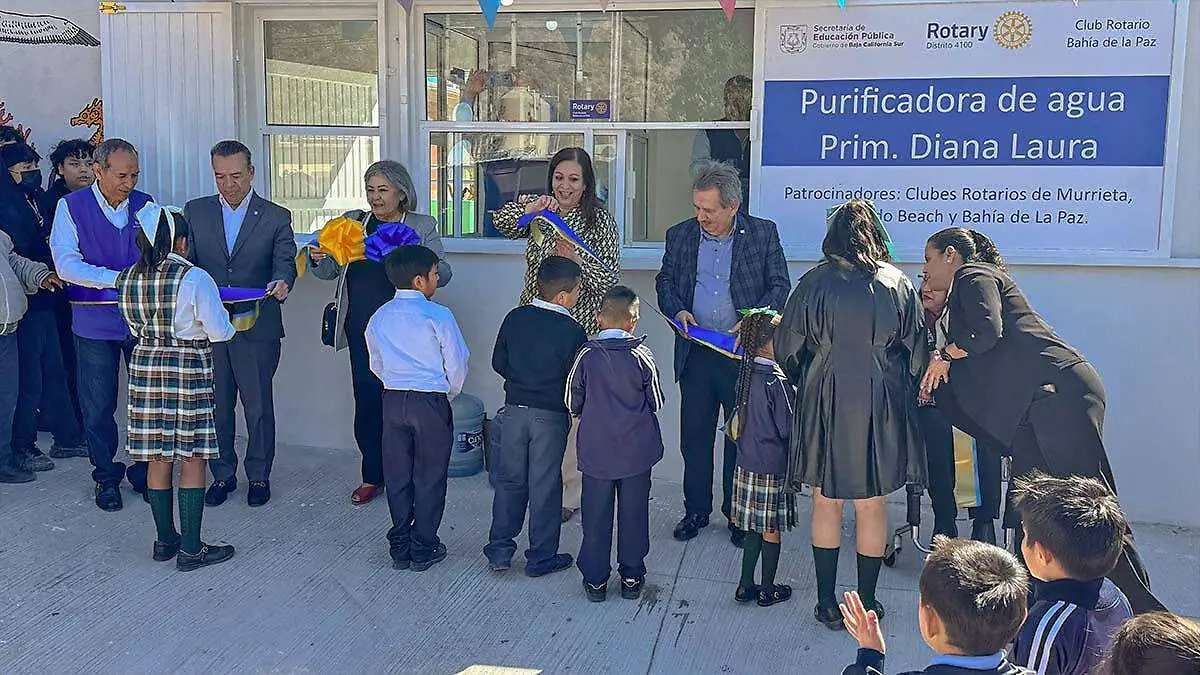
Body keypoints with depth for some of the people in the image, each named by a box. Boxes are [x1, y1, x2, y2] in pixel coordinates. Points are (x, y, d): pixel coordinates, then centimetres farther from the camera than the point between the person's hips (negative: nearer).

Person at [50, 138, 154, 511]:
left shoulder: (145, 204, 4)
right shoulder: (72, 206, -5)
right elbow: (66, 264, -13)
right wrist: (119, 279, -23)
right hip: (96, 323, -2)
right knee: (98, 407, 6)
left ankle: (144, 472, 22)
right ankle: (107, 477, 22)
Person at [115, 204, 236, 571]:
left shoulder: (127, 279, 5)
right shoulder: (194, 278, -14)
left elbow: (135, 327, 15)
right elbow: (219, 331, -11)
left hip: (145, 366, 6)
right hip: (189, 371, -6)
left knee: (158, 458, 12)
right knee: (192, 459, 1)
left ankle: (165, 540, 23)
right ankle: (191, 549, 5)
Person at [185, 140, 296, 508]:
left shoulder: (276, 217, 1)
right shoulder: (196, 211, 8)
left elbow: (285, 261, -7)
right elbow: (185, 260, 6)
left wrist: (281, 282, -31)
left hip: (257, 328, -2)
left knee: (258, 405, 5)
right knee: (216, 404, 11)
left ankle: (259, 475, 21)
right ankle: (222, 474, 26)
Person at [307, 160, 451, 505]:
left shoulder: (423, 227, 5)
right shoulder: (352, 222, 14)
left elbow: (443, 273, -3)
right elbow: (329, 270, 12)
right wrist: (318, 259, -11)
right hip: (361, 325, 2)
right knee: (367, 397, 1)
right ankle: (372, 475, 13)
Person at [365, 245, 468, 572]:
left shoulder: (379, 318, 3)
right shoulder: (438, 315, -12)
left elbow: (376, 365, 12)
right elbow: (457, 364, -7)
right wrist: (449, 393, 11)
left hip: (393, 401, 5)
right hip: (431, 402, -5)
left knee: (397, 475, 13)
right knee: (429, 477, 7)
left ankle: (400, 548, 21)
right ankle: (423, 550, 14)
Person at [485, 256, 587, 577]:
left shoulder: (514, 318, -1)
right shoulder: (572, 331, -15)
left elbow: (498, 363, 7)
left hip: (514, 409, 4)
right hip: (551, 416, -4)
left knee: (509, 479, 15)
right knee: (544, 485, 7)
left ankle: (499, 550, 20)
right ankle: (541, 557, 17)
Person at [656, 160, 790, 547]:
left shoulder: (763, 233, -1)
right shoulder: (680, 236, 6)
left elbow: (780, 285, 1)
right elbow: (664, 281, 15)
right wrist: (677, 311, -5)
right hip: (696, 353, 2)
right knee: (694, 436, 8)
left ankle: (738, 515, 21)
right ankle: (696, 510, 24)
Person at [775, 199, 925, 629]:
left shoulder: (814, 282, -8)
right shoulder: (899, 284, -3)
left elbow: (787, 347, -1)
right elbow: (916, 351, 4)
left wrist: (800, 386, 17)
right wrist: (904, 395, 19)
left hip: (824, 403, -1)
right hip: (880, 407, 1)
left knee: (826, 504, 11)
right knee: (872, 505, 13)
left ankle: (827, 604, 17)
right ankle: (867, 602, 22)